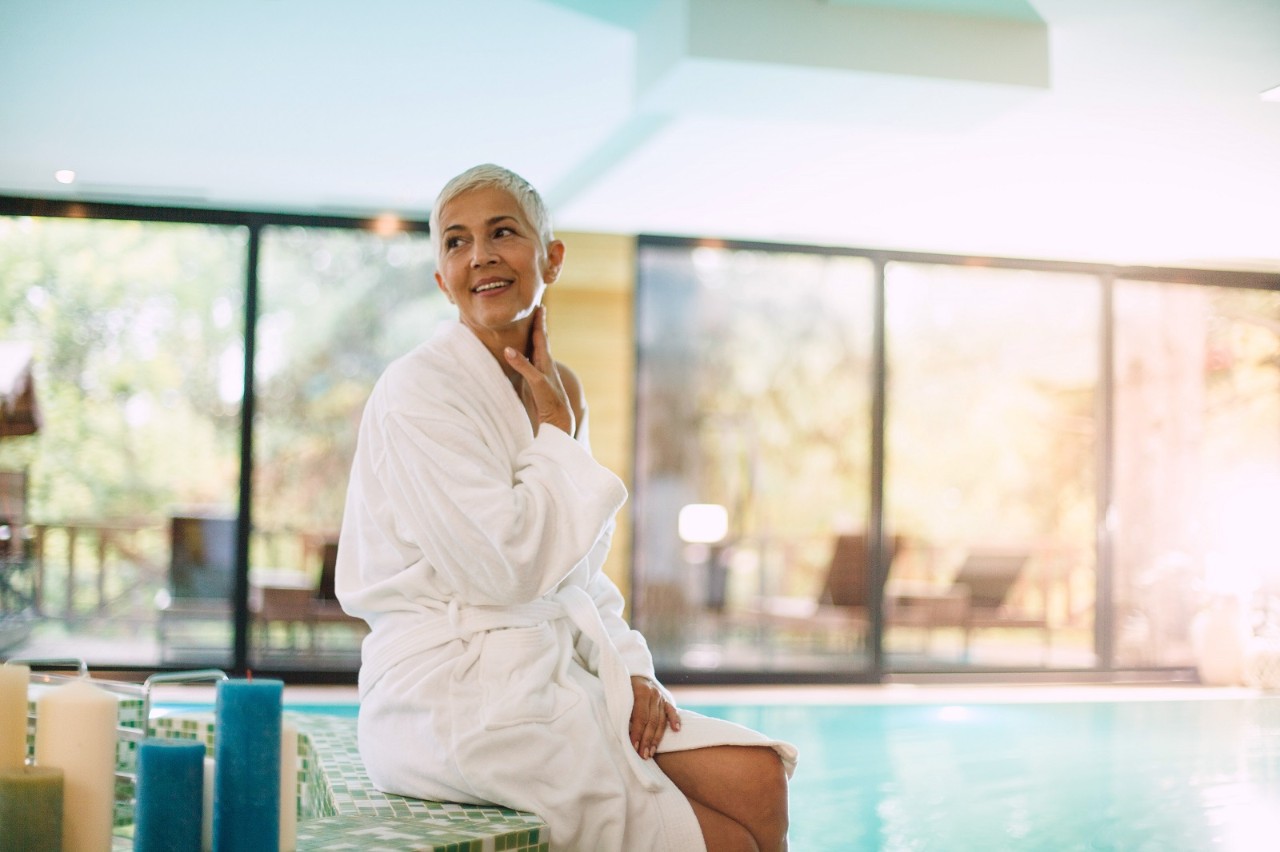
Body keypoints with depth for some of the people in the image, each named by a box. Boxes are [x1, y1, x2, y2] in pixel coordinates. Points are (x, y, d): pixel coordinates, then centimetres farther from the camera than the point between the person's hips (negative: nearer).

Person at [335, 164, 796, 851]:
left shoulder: (556, 393, 13)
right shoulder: (419, 390, -11)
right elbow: (507, 567, -19)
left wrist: (632, 671, 2)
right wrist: (557, 430, -8)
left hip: (556, 678, 7)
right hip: (454, 698, -7)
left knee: (757, 777, -10)